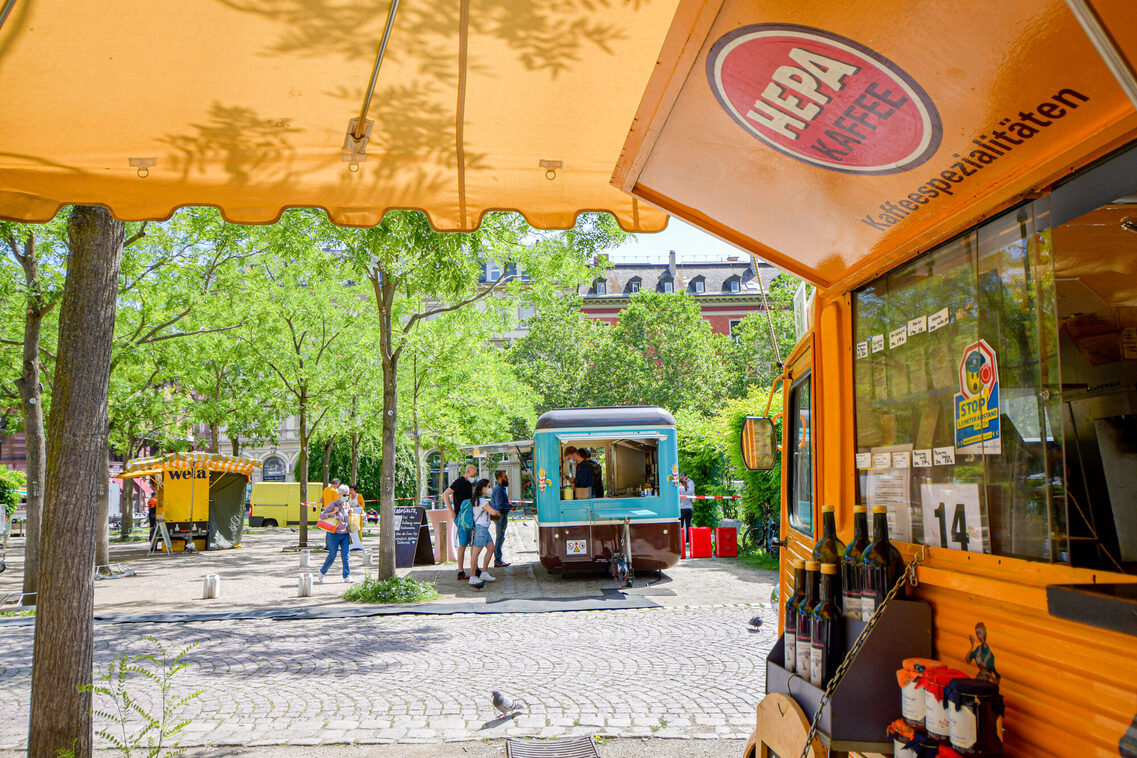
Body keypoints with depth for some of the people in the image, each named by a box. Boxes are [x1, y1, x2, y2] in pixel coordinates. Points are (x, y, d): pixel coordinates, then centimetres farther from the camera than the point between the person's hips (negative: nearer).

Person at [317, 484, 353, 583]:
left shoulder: (348, 505, 10)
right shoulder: (333, 505, -6)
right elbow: (321, 515, -9)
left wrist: (350, 514, 1)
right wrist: (332, 513, -20)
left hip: (345, 534, 4)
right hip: (334, 534, -4)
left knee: (345, 555, -2)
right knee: (332, 556, -1)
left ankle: (347, 576, 1)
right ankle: (322, 573, 20)